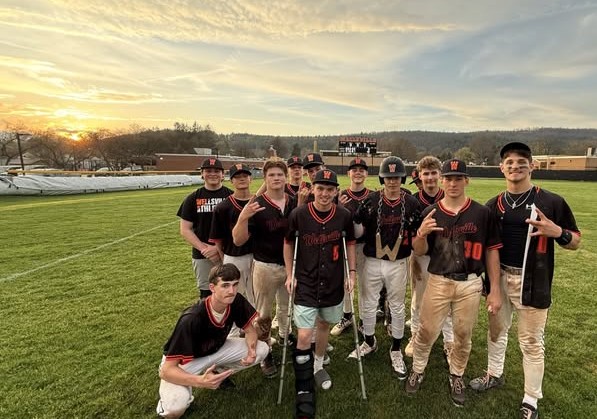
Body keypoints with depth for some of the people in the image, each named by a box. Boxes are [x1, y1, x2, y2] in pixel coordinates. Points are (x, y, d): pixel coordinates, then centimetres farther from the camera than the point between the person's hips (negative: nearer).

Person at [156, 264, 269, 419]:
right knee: (176, 406, -35)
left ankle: (218, 374, 12)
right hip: (185, 360, -5)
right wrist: (199, 381, -50)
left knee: (262, 349, -10)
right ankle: (167, 401, 4)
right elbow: (166, 370, -34)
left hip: (216, 350, 6)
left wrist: (251, 351, -26)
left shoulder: (237, 301, -22)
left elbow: (250, 330, -5)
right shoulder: (191, 319, -37)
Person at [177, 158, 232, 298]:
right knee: (207, 295, 11)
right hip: (202, 256, 1)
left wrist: (219, 248, -13)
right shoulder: (193, 199, 4)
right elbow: (185, 230, 2)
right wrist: (204, 249, -11)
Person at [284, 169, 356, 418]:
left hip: (333, 284, 3)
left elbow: (350, 244, 7)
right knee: (304, 337, -6)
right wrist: (289, 275, 0)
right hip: (306, 285, -2)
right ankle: (304, 394, 12)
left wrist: (352, 272, 3)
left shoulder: (344, 216, -8)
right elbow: (288, 244, 2)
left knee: (324, 325, 20)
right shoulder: (298, 215, -12)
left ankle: (318, 365, 47)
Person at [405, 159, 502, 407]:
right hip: (438, 282, 0)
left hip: (470, 285, 0)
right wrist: (421, 233, -20)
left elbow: (491, 252, 2)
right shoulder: (430, 213, -1)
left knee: (463, 335, 15)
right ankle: (417, 371, 32)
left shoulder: (482, 213, -3)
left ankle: (456, 376, 38)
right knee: (426, 332, 8)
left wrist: (495, 290, 0)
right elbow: (420, 252, 2)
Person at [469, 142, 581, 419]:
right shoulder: (494, 205, 3)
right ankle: (494, 375, 41)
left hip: (532, 282, -4)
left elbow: (575, 242, -3)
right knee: (496, 330, 19)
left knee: (531, 342, 7)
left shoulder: (551, 202, -8)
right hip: (499, 277, 4)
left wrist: (558, 232, -23)